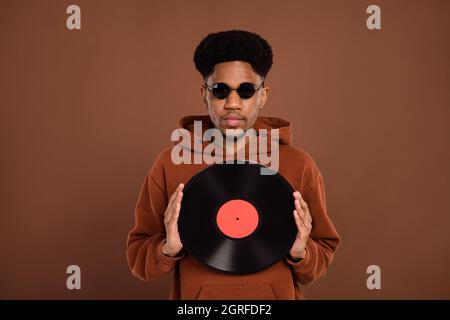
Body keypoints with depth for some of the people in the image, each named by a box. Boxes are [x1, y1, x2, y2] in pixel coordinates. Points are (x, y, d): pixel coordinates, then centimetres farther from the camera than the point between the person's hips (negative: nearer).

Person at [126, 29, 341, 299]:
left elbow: (321, 261, -1)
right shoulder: (169, 164, -10)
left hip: (279, 293, 1)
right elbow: (138, 260, -5)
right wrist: (168, 249, -23)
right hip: (193, 293, 0)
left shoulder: (299, 165, -9)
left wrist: (301, 252, -20)